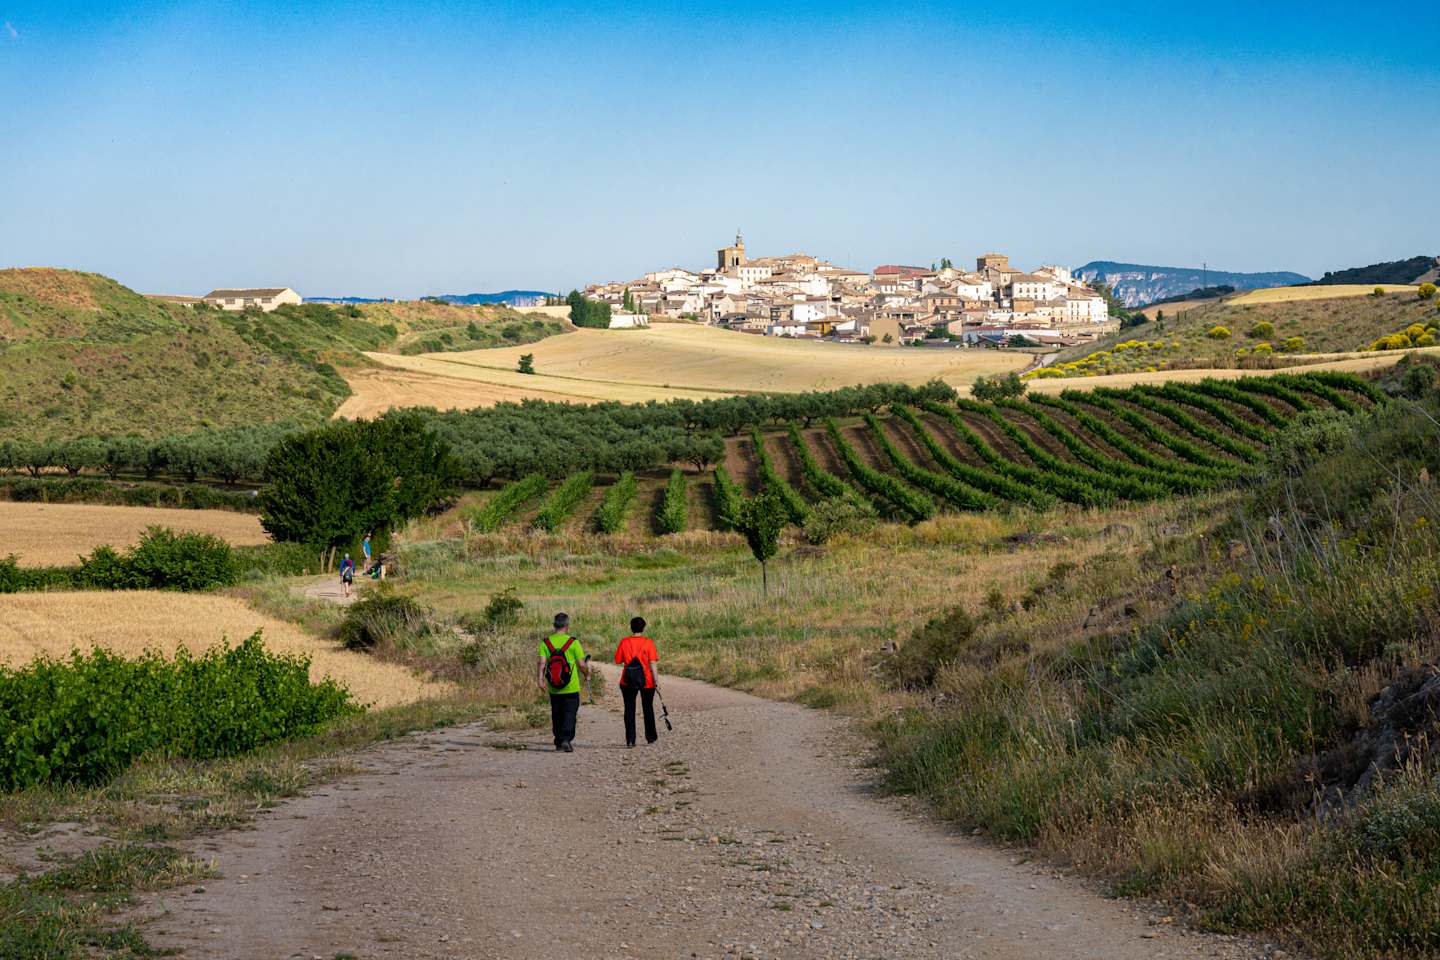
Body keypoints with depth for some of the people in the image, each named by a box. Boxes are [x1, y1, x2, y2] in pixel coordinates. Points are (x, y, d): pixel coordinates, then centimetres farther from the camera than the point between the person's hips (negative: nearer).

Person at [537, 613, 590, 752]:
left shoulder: (545, 642, -1)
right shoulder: (573, 642, -9)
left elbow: (542, 663, -11)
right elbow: (581, 664, -7)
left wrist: (540, 679, -12)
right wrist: (587, 674, 11)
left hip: (553, 689, 3)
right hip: (571, 688, -3)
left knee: (556, 715, 15)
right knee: (570, 714, 0)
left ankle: (558, 742, 24)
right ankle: (566, 739, -16)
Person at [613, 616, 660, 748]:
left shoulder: (624, 642, -3)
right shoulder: (648, 643, -8)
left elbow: (618, 660, 4)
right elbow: (653, 663, -11)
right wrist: (656, 680, -9)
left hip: (628, 681, 0)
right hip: (646, 681, 0)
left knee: (629, 710, 5)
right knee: (648, 708, 17)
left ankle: (630, 739, -3)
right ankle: (650, 736, 30)